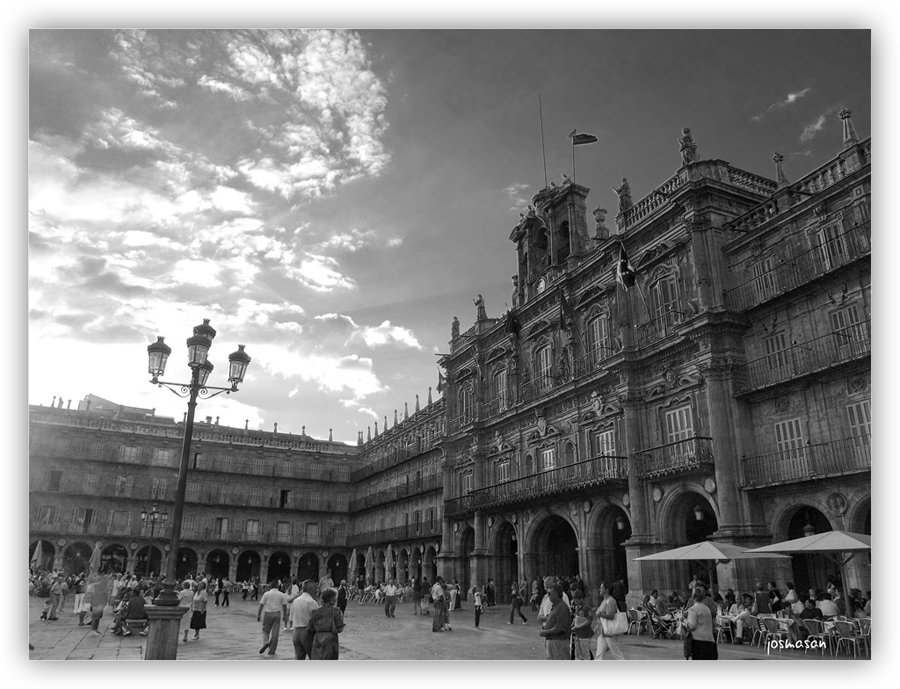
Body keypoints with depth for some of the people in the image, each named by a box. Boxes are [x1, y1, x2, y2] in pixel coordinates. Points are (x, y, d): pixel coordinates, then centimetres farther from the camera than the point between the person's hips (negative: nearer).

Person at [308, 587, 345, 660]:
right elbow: (339, 629, -6)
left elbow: (310, 630, 4)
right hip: (330, 642, -3)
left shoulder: (315, 612, 3)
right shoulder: (335, 611, -7)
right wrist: (341, 618, 11)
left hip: (317, 642, 3)